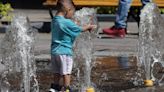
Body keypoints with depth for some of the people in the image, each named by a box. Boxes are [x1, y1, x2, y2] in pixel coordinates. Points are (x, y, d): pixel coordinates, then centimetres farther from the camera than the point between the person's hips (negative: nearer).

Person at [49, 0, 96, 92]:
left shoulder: (55, 20, 7)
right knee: (66, 72, 1)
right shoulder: (67, 23, -18)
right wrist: (89, 27, 9)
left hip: (54, 50, 8)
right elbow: (79, 29, -8)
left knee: (57, 72, 18)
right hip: (65, 51, -8)